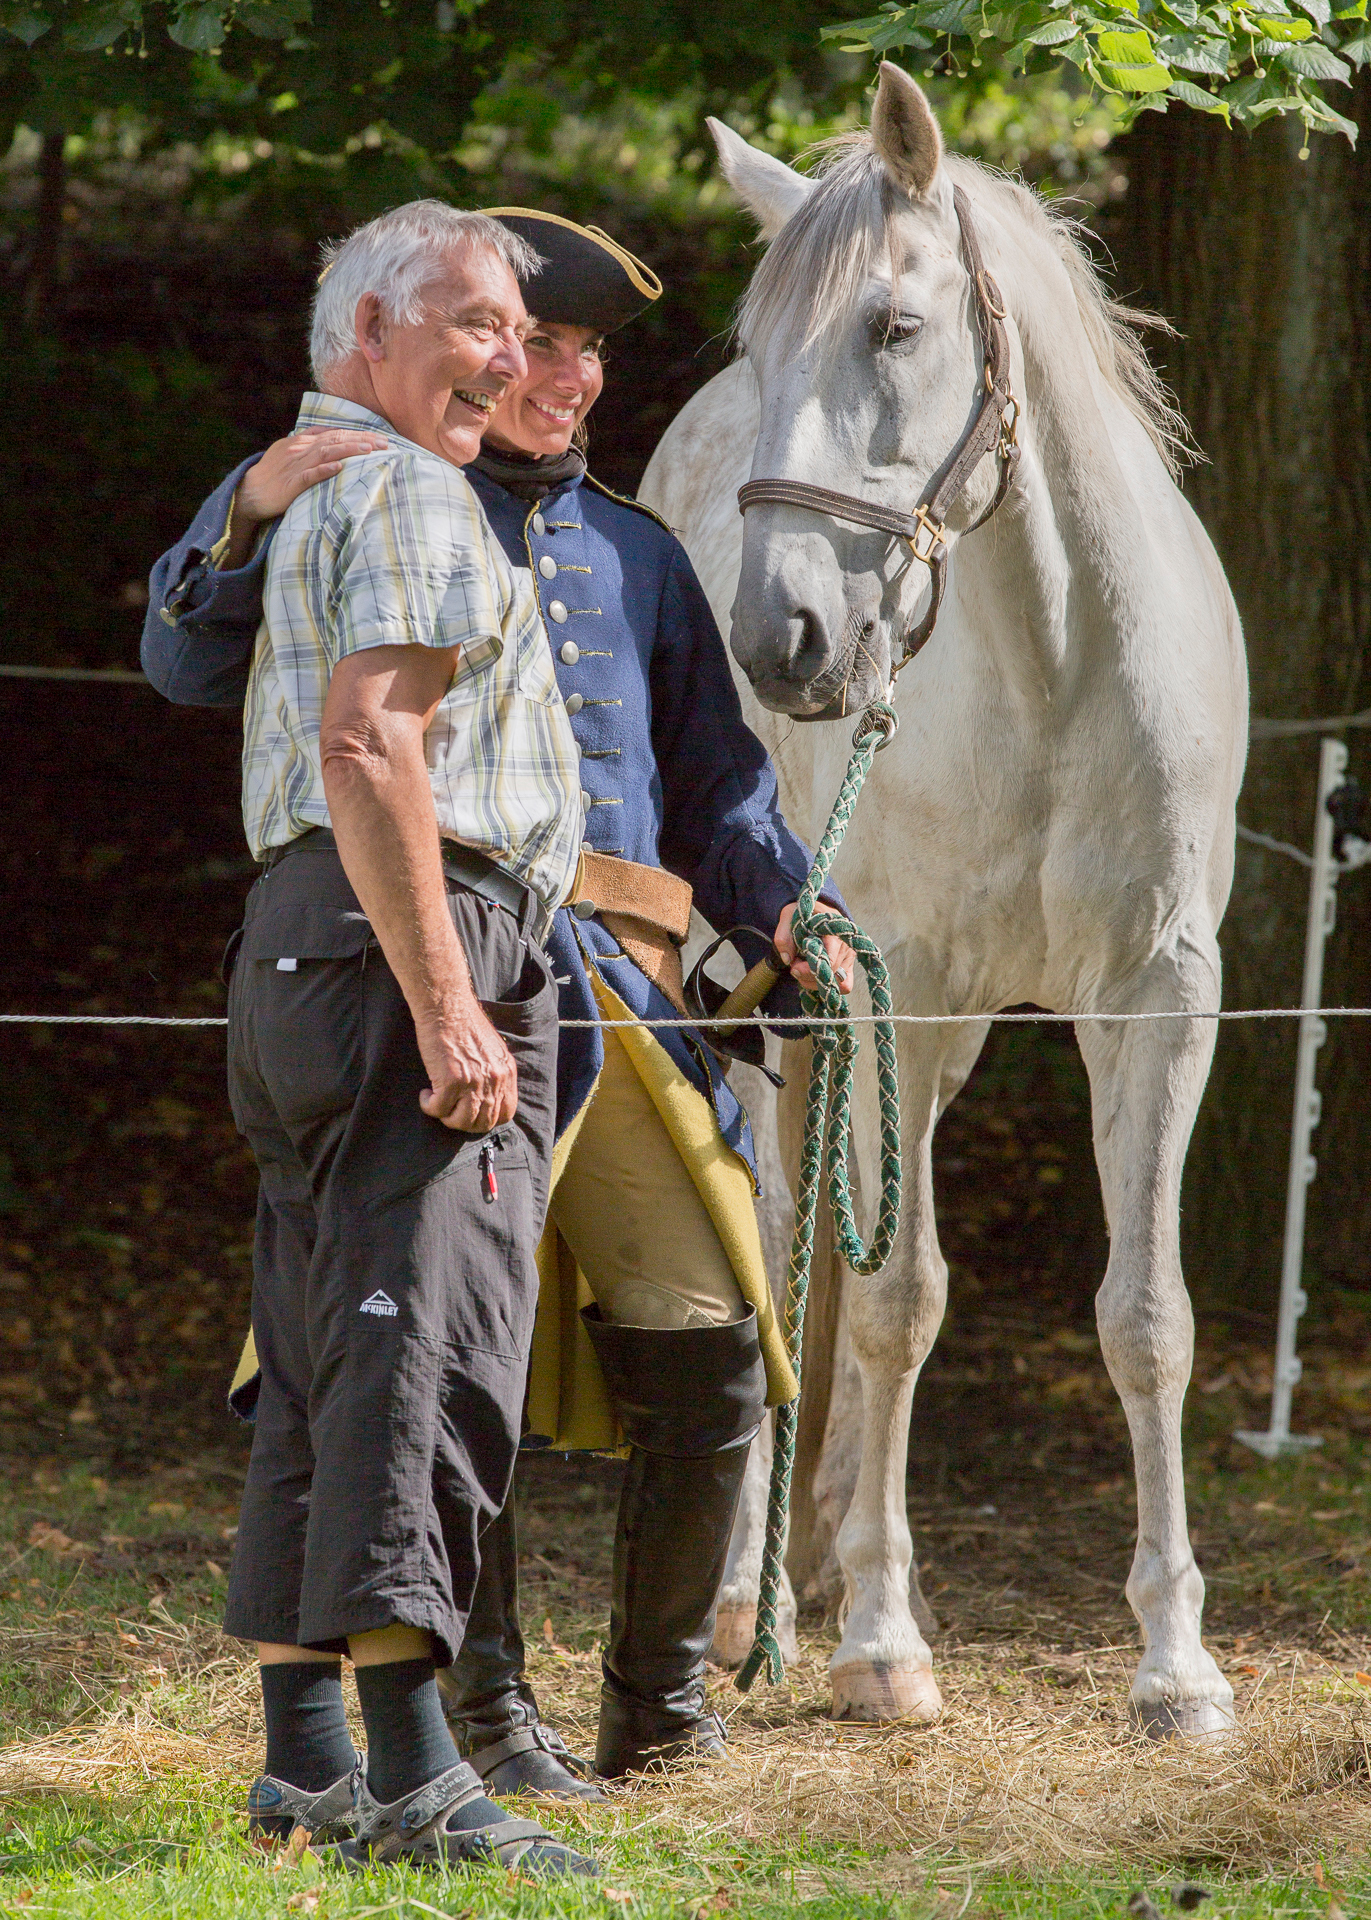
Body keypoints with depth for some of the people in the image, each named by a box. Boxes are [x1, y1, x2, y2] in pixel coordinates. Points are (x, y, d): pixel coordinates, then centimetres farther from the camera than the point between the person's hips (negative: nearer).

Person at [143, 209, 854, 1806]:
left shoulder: (635, 555, 24)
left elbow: (717, 783, 24)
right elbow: (190, 658, -4)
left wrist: (786, 910, 5)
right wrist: (248, 514, -22)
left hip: (614, 980, 4)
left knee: (709, 1345, -2)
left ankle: (660, 1695, 12)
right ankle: (483, 1708, 0)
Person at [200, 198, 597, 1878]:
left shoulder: (299, 502, 24)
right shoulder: (407, 498, -9)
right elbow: (370, 746, -21)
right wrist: (444, 1006, -25)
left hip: (297, 939, 11)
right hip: (418, 936, -11)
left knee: (323, 1355, 12)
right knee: (426, 1342, -15)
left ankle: (303, 1751, 16)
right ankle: (409, 1775, -22)